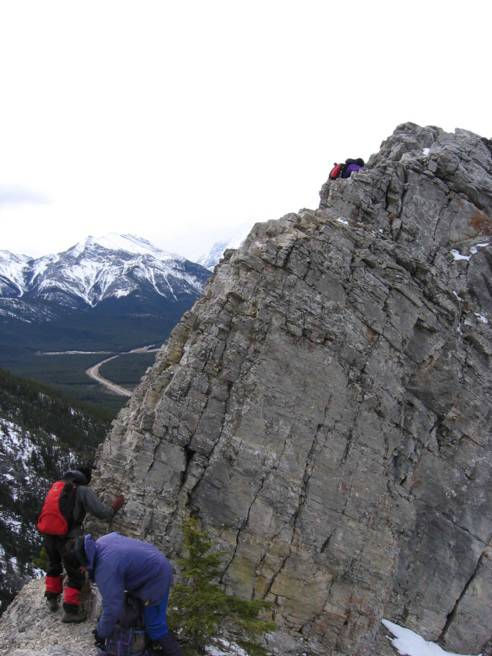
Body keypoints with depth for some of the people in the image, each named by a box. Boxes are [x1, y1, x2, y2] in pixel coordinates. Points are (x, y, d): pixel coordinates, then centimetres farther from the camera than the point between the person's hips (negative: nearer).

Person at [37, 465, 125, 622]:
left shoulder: (55, 486, 10)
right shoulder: (84, 491, -7)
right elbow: (101, 513, -12)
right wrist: (114, 508, 8)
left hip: (47, 535, 6)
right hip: (67, 538, -6)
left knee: (54, 566, 31)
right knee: (76, 574, 9)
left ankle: (52, 598, 40)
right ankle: (70, 610, 8)